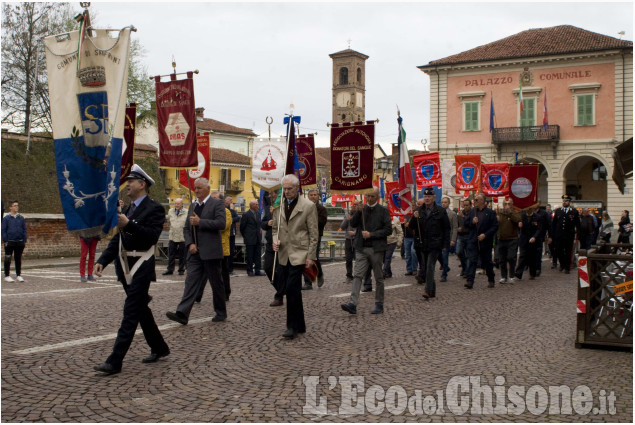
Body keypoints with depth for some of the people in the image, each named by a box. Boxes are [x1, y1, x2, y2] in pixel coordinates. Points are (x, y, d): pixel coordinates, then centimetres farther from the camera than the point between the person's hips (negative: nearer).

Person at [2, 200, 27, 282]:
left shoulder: (21, 218, 7)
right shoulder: (6, 218, -2)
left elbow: (24, 230, 11)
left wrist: (24, 240, 5)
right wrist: (5, 241, -7)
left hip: (19, 242, 3)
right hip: (9, 242, -3)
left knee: (18, 259, 10)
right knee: (8, 259, 2)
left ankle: (18, 275, 19)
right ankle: (7, 276, 11)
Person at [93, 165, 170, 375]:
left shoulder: (154, 208, -8)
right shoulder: (128, 210, 16)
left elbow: (152, 237, -21)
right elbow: (117, 240, 15)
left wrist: (128, 225, -28)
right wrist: (103, 260, 3)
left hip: (141, 269, -8)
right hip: (126, 268, 9)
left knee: (130, 313, -9)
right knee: (141, 310, 16)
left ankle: (115, 361, -10)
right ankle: (159, 348, 31)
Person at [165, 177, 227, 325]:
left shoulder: (217, 203, -4)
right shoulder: (193, 205, 16)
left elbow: (221, 223, -17)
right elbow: (186, 228, 16)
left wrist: (200, 222, -18)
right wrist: (190, 244, -1)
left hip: (211, 252, -5)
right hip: (195, 251, 5)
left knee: (216, 283, 5)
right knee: (191, 281, -3)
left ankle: (221, 313, 19)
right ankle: (182, 314, -10)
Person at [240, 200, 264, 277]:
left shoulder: (258, 214, 12)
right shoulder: (246, 215, -8)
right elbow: (242, 227, -3)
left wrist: (260, 229, 8)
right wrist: (245, 236, 3)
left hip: (257, 239, 6)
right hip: (250, 239, -6)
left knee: (257, 256, 6)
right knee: (249, 256, 0)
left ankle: (257, 271, 10)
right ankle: (250, 271, 8)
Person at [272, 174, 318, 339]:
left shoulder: (308, 206, -5)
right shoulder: (279, 206, 9)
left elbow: (313, 234, -5)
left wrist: (311, 256, -10)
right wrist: (275, 240, -3)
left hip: (299, 254, -5)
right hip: (283, 255, 5)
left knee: (292, 289, -12)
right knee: (292, 290, 11)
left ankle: (293, 326, -2)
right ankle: (299, 325, 22)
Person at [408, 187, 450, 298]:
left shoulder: (440, 211, 1)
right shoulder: (419, 211, 10)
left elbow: (446, 229, 2)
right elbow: (411, 227, 10)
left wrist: (445, 245, -4)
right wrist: (415, 218, -10)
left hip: (435, 244, -4)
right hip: (422, 244, 4)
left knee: (430, 267, -12)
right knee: (424, 268, 7)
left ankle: (428, 290, -13)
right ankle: (432, 290, 17)